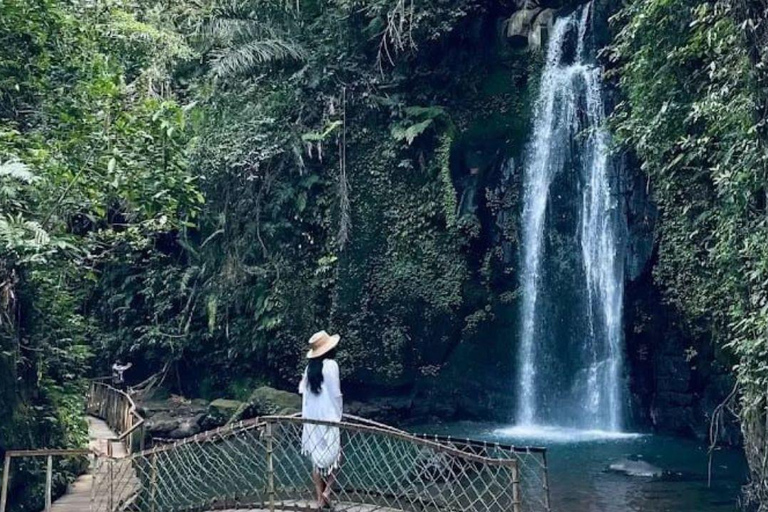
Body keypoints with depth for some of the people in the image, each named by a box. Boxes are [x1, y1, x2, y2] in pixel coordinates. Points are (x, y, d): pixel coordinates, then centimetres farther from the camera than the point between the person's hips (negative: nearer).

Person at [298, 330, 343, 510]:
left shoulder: (310, 367, 4)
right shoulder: (330, 365, -12)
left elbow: (303, 390, 4)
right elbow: (336, 394, -12)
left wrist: (307, 413, 14)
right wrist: (339, 414, -2)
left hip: (311, 418, 5)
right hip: (328, 417, -5)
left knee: (317, 458, 10)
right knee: (333, 456, 9)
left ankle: (319, 497, 12)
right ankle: (327, 491, -4)